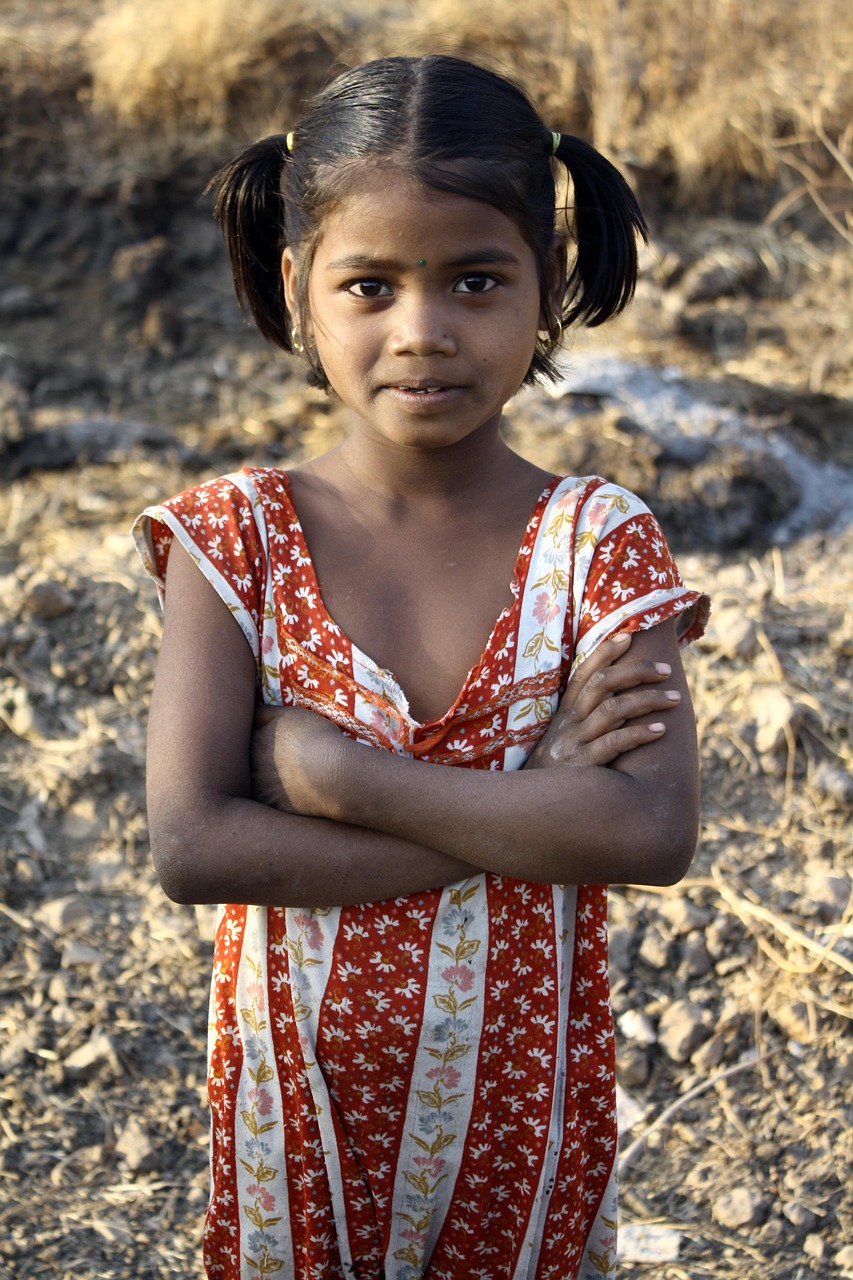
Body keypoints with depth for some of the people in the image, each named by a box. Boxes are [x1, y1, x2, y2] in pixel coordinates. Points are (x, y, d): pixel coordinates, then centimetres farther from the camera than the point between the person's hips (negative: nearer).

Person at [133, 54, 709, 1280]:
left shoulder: (597, 543, -14)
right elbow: (190, 846, -23)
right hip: (296, 1091, 0)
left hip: (523, 1099, 0)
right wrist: (529, 808, -26)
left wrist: (336, 773, -27)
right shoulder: (234, 538, -13)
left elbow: (655, 833, -26)